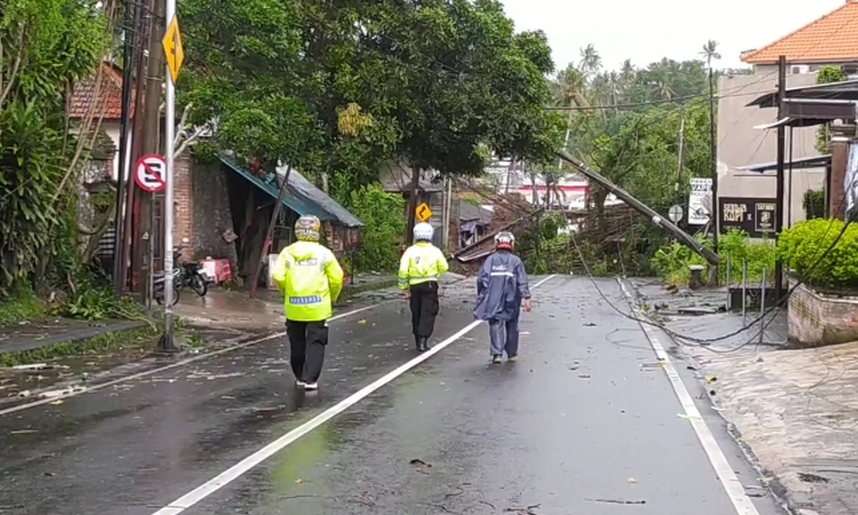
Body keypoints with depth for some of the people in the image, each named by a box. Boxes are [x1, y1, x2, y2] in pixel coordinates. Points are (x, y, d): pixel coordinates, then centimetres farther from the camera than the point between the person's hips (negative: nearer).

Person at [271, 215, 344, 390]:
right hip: (318, 307, -2)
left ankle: (300, 377, 25)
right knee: (315, 343, 2)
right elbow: (336, 279, -5)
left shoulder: (287, 252, -1)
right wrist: (332, 298, 12)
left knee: (297, 344, 15)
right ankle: (310, 379, -5)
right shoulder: (324, 253, -4)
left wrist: (287, 293, 10)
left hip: (294, 307, 2)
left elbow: (278, 277, -8)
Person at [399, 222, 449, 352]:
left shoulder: (410, 251, -3)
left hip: (415, 286, 2)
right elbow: (444, 268, 3)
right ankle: (423, 340, -14)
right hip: (430, 285, -2)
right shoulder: (435, 251, -3)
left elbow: (403, 271, -7)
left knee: (416, 313, 15)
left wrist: (404, 288, 0)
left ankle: (418, 341, 23)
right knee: (428, 313, 0)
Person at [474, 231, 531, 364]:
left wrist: (481, 295, 9)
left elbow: (481, 278, -1)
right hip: (511, 300, 0)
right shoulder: (516, 260, 0)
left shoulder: (491, 259, 3)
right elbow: (522, 281, -6)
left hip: (494, 300, 0)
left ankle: (497, 353, -16)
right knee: (512, 326, 13)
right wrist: (526, 298, -8)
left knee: (496, 325, -1)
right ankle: (512, 354, 23)